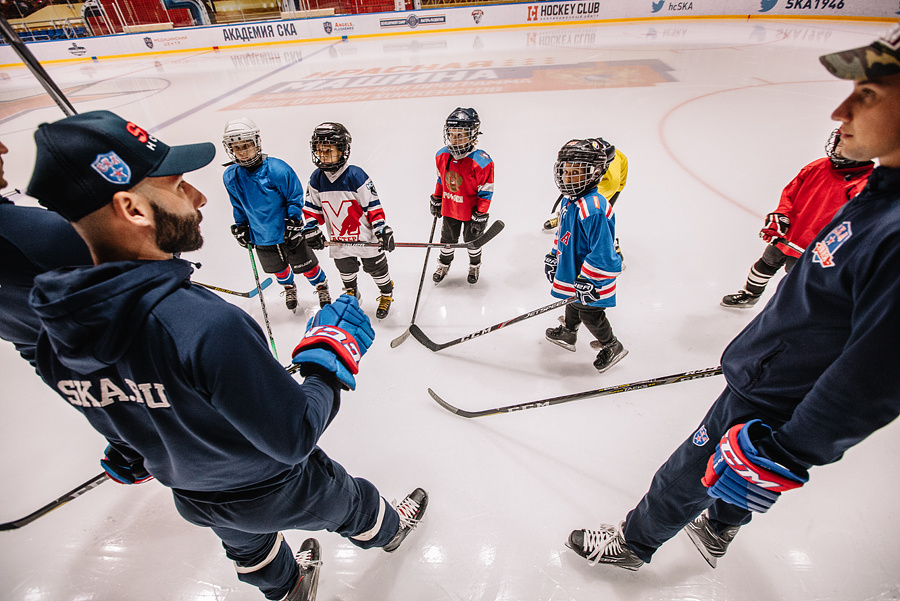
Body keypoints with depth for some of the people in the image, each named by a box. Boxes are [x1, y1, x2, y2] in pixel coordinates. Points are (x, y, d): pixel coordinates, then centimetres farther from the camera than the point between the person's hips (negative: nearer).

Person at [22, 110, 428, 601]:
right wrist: (333, 355, -21)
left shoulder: (55, 331, -18)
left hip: (195, 498, 6)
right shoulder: (208, 326, -44)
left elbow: (116, 419, 0)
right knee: (353, 503, 27)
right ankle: (388, 531, 61)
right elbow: (295, 439, -33)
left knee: (249, 545, 37)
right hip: (278, 492, -5)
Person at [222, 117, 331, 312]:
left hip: (288, 232, -4)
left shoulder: (277, 169, -22)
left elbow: (295, 197, -12)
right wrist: (241, 226, 11)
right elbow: (239, 206, 10)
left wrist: (293, 221, -17)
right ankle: (289, 287, 53)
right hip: (262, 237, 4)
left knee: (305, 266, 9)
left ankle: (322, 287, 37)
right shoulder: (230, 177, -7)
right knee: (278, 268, 22)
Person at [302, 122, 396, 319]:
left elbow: (373, 205, -17)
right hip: (338, 240, 5)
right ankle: (351, 293, 54)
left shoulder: (356, 176, -21)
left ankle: (387, 294, 39)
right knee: (345, 269, 24)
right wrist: (311, 229, -5)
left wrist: (382, 229, -23)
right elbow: (312, 207, 5)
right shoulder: (316, 179, -6)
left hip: (365, 236, -5)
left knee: (376, 268, 12)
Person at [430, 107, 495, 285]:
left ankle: (475, 266, 45)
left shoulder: (481, 162, -26)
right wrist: (436, 200, 14)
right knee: (448, 240, 21)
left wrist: (480, 216, -19)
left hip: (471, 211, -4)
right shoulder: (442, 156, -8)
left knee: (472, 240, 18)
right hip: (449, 208, 4)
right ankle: (444, 265, 47)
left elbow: (486, 191, -20)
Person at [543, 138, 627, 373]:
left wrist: (587, 282, -29)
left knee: (590, 314, 12)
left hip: (590, 280, -8)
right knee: (573, 304, 30)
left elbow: (602, 253, -32)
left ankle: (612, 347, 38)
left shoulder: (594, 208, -32)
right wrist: (553, 257, 17)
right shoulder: (569, 199, 1)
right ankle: (567, 332, 56)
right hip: (572, 270, 9)